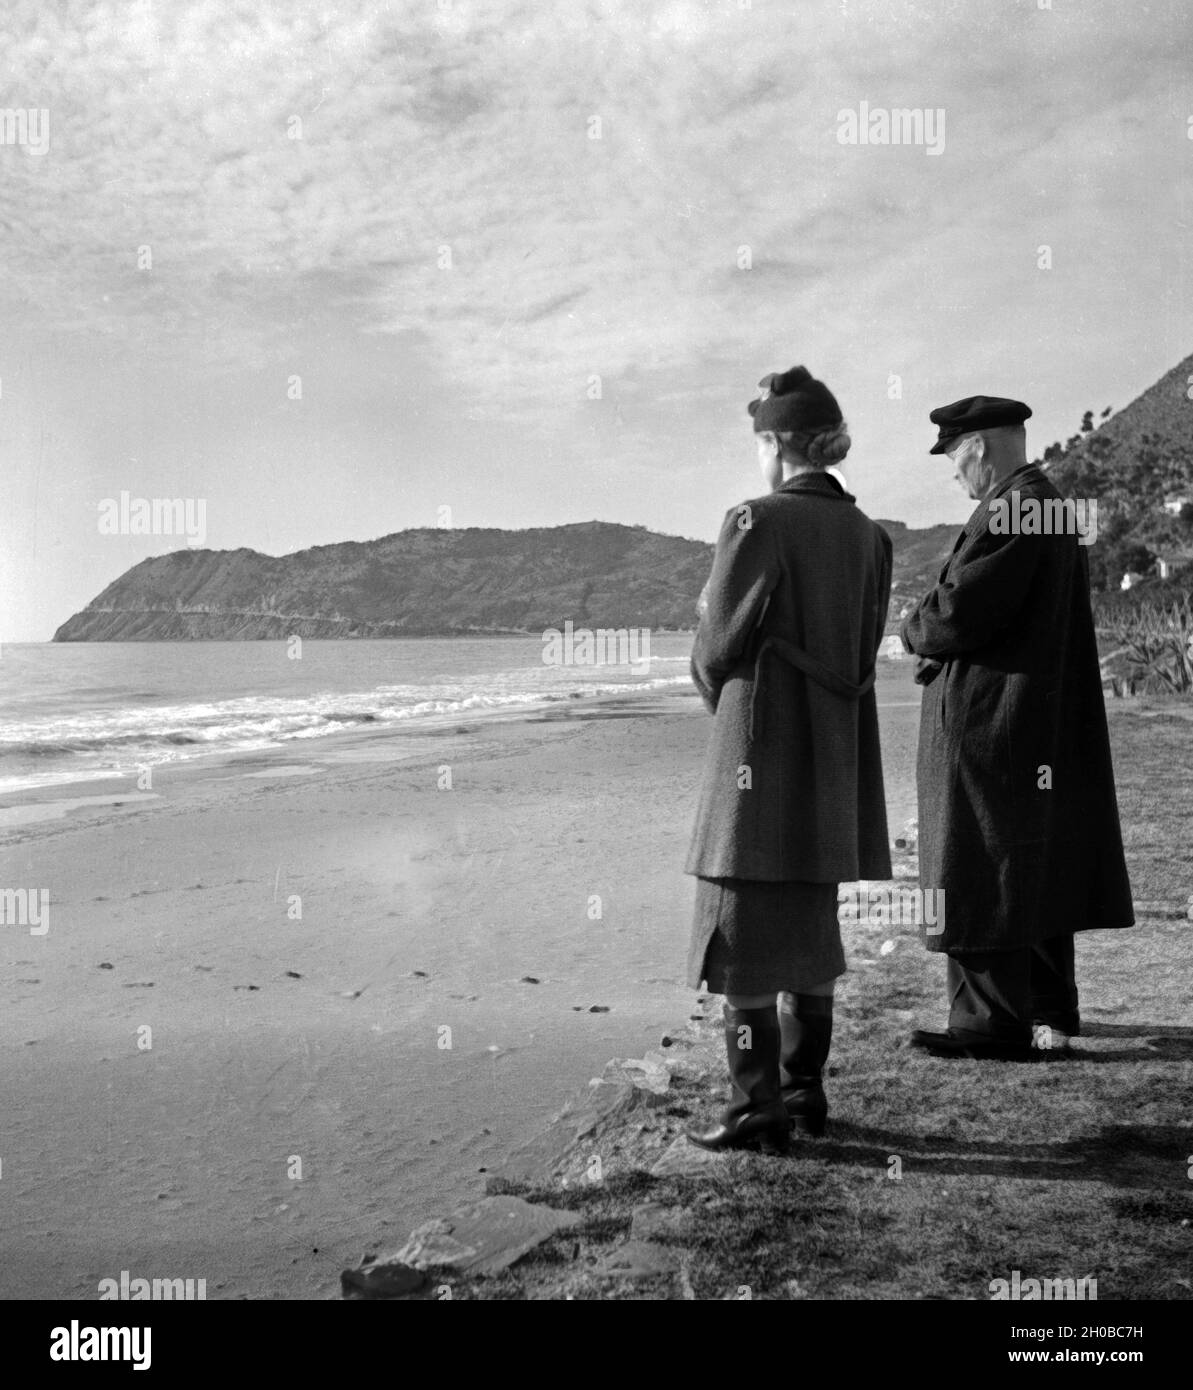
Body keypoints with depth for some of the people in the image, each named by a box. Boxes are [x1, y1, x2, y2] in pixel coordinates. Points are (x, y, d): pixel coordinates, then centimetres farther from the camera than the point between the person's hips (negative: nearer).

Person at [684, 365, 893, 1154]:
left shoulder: (758, 522, -12)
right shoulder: (867, 534, 8)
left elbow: (718, 646, -8)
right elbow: (863, 653, 11)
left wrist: (721, 698, 11)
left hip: (762, 745, -7)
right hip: (836, 755, 7)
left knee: (743, 926, 0)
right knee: (810, 924, 16)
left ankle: (759, 1107, 2)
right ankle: (806, 1090, 24)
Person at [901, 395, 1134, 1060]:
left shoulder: (1006, 514, -17)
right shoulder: (1058, 509, 15)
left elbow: (959, 613, -22)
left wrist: (915, 630, -1)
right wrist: (936, 635, 10)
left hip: (989, 725, -10)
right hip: (1049, 725, 10)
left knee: (981, 879, -3)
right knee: (1041, 869, 17)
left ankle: (995, 1023, 2)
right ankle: (1050, 1012, 29)